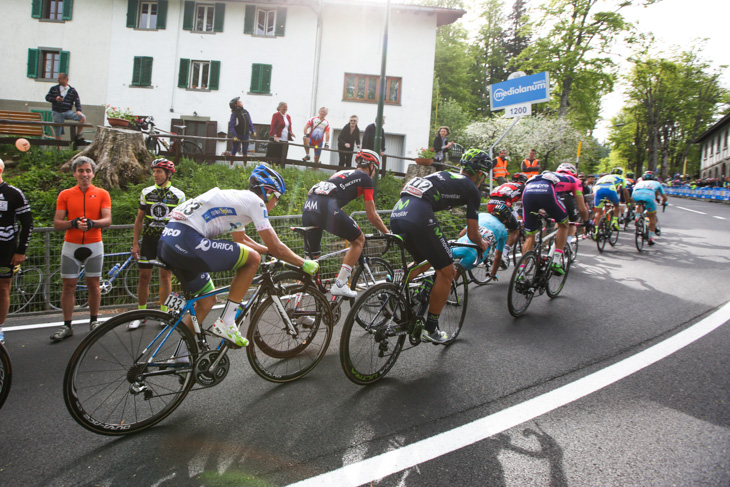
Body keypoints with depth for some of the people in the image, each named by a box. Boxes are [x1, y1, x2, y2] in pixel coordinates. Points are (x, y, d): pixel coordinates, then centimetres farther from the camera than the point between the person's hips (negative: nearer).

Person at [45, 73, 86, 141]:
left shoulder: (72, 91, 6)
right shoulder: (53, 89, 10)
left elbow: (77, 101, -1)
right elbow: (47, 97, 9)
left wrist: (78, 110, -18)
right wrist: (55, 99, -11)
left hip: (68, 112, -1)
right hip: (57, 113, 1)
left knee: (83, 117, -26)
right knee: (57, 134, 2)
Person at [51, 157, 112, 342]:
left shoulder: (102, 194, 2)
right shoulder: (65, 195, 4)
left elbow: (107, 220, -6)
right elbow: (57, 223, 0)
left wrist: (91, 223, -26)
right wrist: (74, 223, -19)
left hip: (94, 245, 0)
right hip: (71, 245, 1)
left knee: (93, 284, 7)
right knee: (68, 285, 2)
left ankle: (93, 321, 20)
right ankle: (66, 326, 9)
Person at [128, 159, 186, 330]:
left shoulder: (178, 195, -1)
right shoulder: (146, 192, 4)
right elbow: (139, 219, 8)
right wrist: (135, 243, 3)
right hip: (149, 239, 2)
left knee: (166, 276, 2)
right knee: (144, 276, 2)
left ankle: (164, 312, 14)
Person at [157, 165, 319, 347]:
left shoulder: (237, 197, 26)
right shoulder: (255, 201, -1)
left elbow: (241, 238, 41)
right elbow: (275, 247, -2)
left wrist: (270, 251, 43)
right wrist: (304, 264, 11)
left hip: (167, 241, 10)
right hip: (186, 240, -10)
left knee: (207, 300, 21)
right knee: (252, 258, -3)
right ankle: (226, 323, -1)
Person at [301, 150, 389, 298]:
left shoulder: (342, 173, 37)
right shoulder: (366, 178, 16)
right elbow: (372, 215, 15)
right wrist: (388, 233, 28)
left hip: (308, 206, 7)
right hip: (326, 206, -7)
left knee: (312, 256, 18)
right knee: (359, 240, 12)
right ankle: (339, 285, 4)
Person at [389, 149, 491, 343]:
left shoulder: (443, 175, 32)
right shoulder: (472, 190, 13)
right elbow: (472, 235, 14)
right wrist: (482, 245, 39)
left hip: (396, 214, 8)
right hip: (419, 217, -8)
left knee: (425, 261, 30)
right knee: (446, 272, 9)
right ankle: (431, 329, 15)